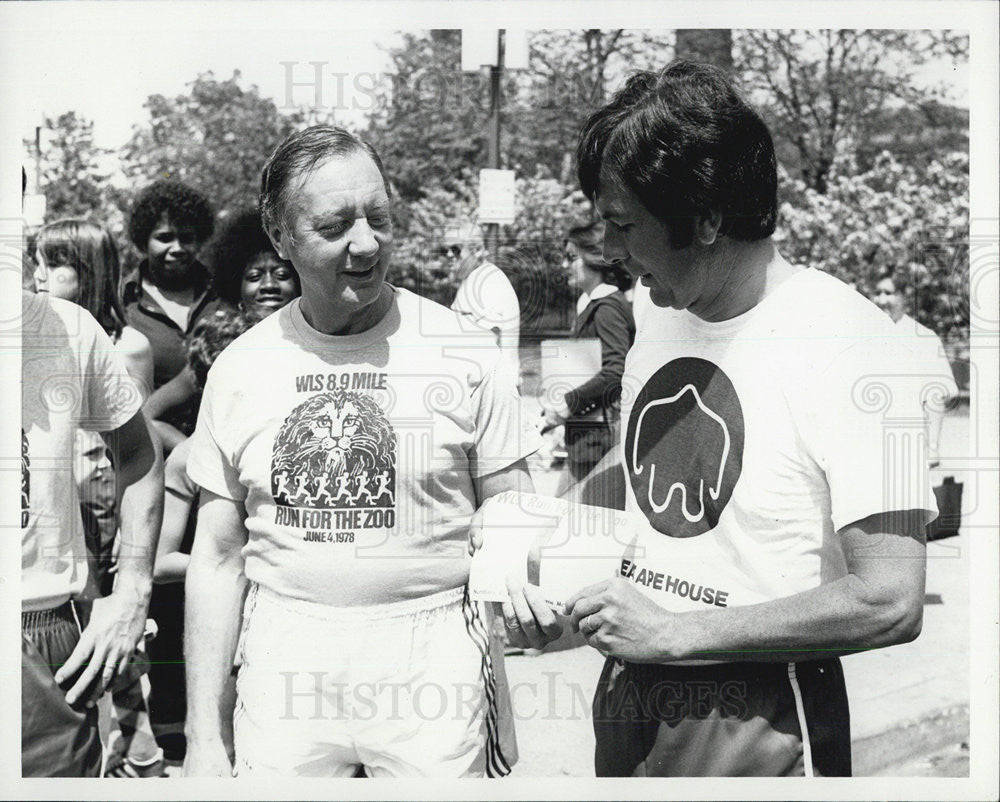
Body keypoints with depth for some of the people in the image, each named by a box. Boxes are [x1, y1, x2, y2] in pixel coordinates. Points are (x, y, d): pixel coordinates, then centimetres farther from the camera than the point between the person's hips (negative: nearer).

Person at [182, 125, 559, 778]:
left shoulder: (465, 354, -5)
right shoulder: (240, 369, 1)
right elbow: (218, 558, 5)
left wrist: (527, 586, -22)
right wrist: (204, 738, 3)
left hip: (434, 650, -1)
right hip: (285, 656, 2)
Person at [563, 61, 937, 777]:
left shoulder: (845, 339, -18)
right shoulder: (660, 325, 5)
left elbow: (889, 603, -23)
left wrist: (673, 631, -19)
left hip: (754, 719, -6)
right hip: (628, 693, 7)